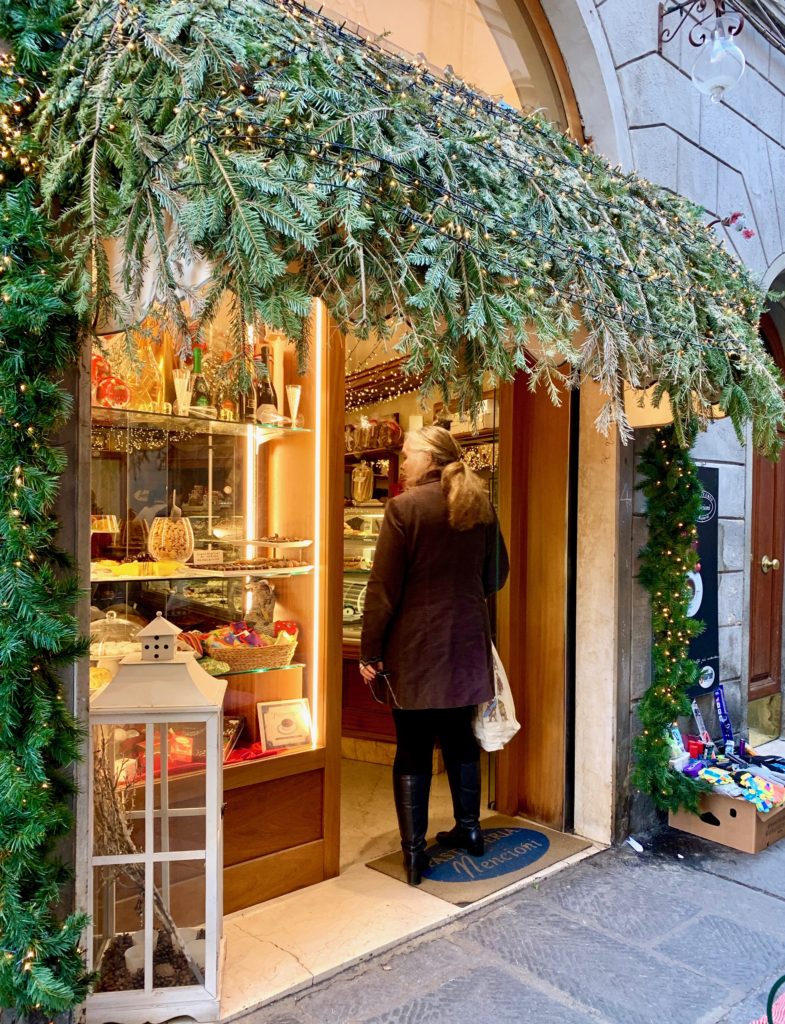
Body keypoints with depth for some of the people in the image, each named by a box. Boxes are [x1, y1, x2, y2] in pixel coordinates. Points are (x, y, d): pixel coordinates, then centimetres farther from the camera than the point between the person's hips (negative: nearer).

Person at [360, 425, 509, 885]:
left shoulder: (404, 507, -12)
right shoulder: (482, 506, 3)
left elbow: (383, 587, -13)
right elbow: (496, 576, 12)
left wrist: (369, 651, -7)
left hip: (416, 645, -5)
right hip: (467, 642, 5)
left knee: (413, 749, 6)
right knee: (461, 738, 20)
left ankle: (414, 852, 14)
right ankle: (469, 829, 34)